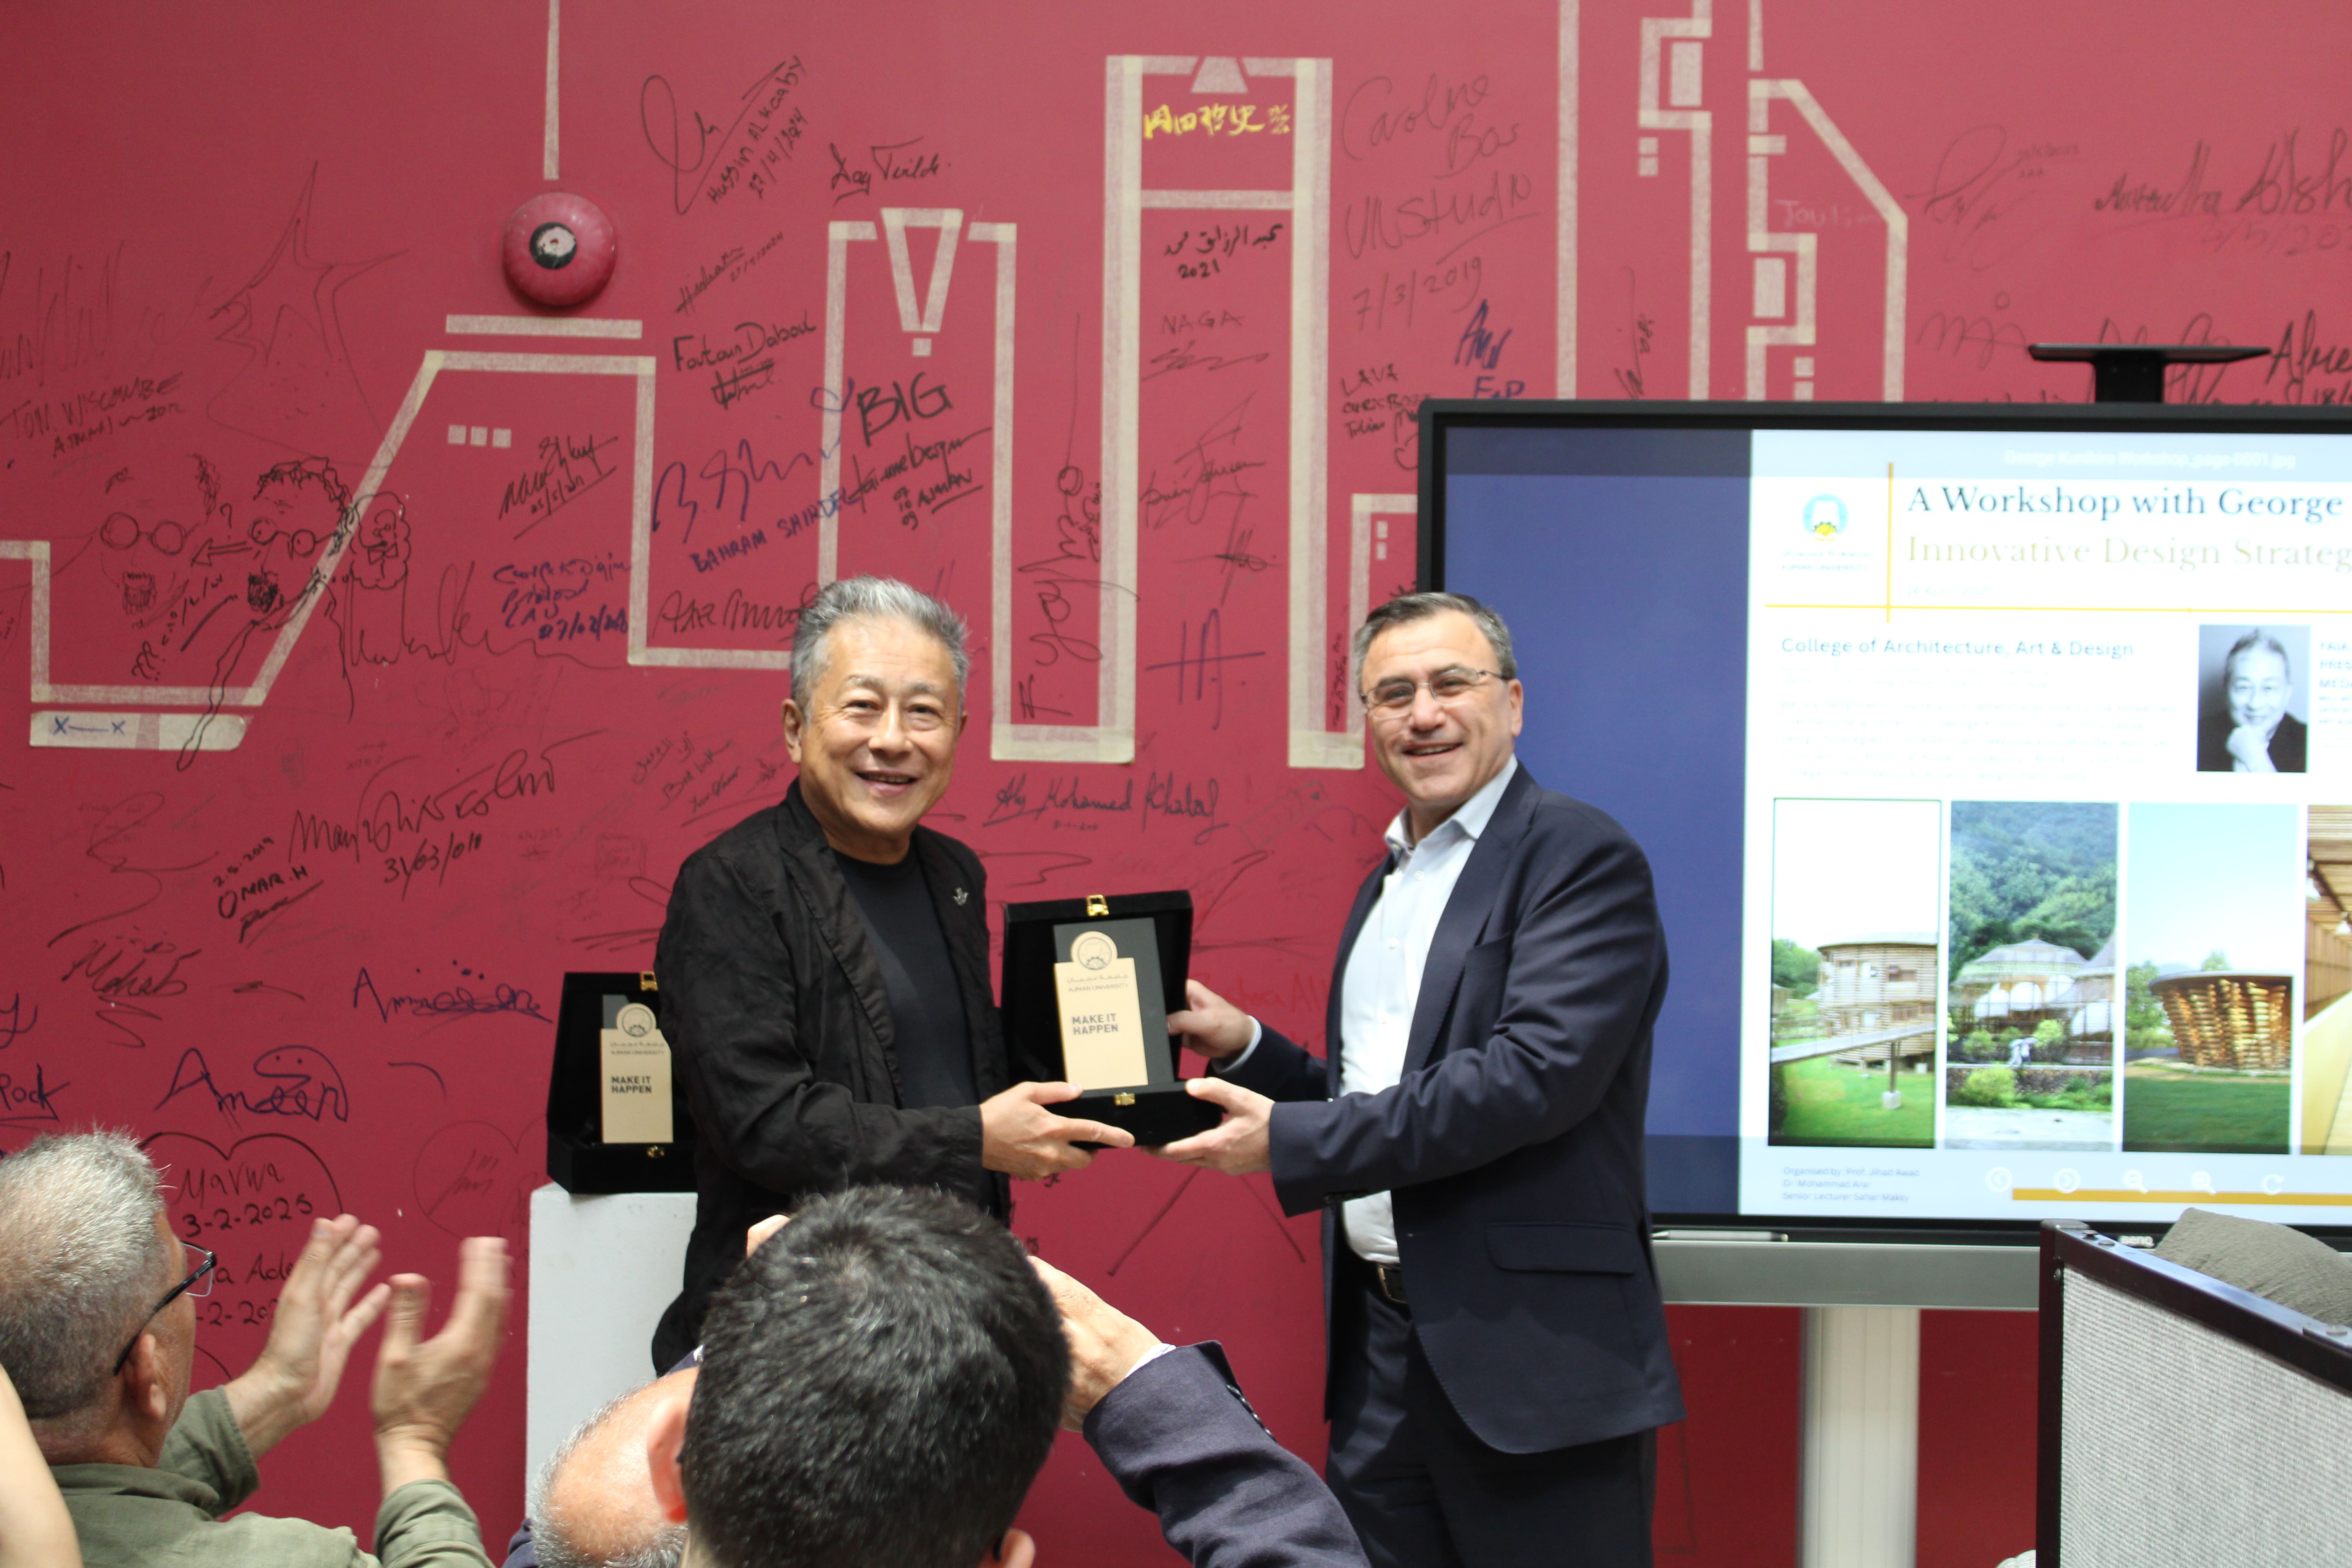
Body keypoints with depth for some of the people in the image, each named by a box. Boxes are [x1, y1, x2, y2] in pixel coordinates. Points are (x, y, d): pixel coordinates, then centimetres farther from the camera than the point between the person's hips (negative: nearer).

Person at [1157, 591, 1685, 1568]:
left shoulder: (1581, 859, -9)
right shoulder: (1387, 884, 18)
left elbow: (1538, 1074, -21)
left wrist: (1288, 1139, -18)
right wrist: (1243, 1046, 4)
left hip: (1531, 1351, -8)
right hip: (1380, 1344, 8)